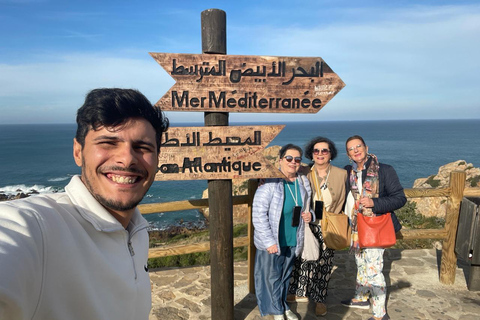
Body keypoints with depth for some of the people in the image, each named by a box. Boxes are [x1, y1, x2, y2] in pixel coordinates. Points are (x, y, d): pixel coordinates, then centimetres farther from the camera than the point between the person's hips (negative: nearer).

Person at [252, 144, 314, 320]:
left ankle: (283, 305, 44)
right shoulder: (270, 182, -19)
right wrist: (269, 241, -19)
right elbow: (258, 214, -19)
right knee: (271, 277, 10)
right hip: (271, 242, -5)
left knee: (285, 275, 22)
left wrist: (309, 215, -4)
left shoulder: (303, 182, 1)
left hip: (293, 241, 5)